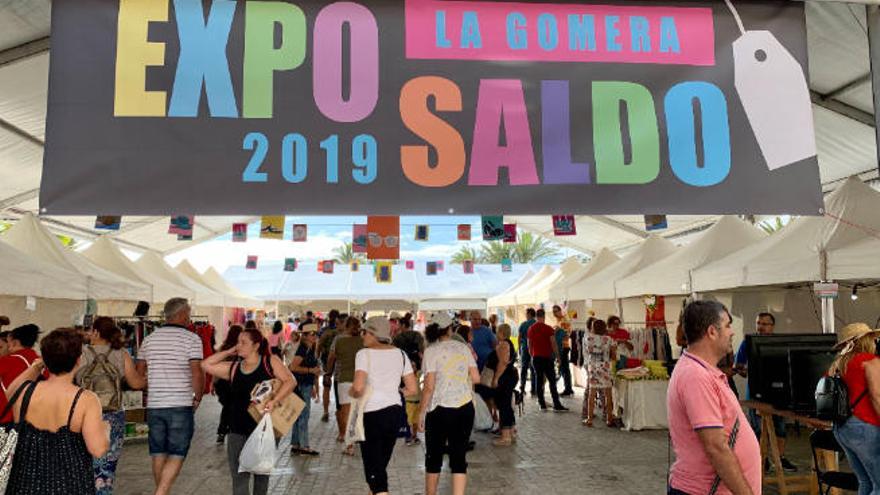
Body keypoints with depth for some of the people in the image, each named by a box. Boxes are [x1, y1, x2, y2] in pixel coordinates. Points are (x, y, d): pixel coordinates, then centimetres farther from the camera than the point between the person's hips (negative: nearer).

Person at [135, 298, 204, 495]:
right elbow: (197, 373, -16)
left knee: (159, 454, 14)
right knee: (176, 455, 1)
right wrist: (197, 399, -3)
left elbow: (139, 372, 12)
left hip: (154, 405, 5)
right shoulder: (191, 339, -9)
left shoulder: (149, 338, 9)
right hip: (181, 405, -5)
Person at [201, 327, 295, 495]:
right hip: (238, 430, 2)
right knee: (239, 476, -1)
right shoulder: (233, 367, 7)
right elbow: (206, 365, 5)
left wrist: (273, 401, -25)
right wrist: (229, 352, 2)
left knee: (262, 473, 15)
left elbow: (290, 381, -12)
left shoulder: (270, 361, -3)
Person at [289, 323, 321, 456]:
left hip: (306, 385, 10)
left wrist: (313, 387, 23)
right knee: (303, 415, -3)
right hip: (301, 385, -10)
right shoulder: (303, 349, -16)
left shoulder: (310, 349, 13)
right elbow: (293, 367, -25)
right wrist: (311, 370, -20)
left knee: (300, 416, 13)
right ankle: (304, 446, 5)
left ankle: (295, 446, 21)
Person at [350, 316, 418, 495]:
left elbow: (358, 388, -22)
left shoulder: (364, 354, -10)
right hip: (395, 412, 6)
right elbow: (412, 389, 6)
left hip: (372, 414, -6)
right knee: (381, 463, 21)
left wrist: (352, 393, -1)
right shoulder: (400, 354, 7)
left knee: (374, 468, 1)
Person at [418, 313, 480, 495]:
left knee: (434, 456, 13)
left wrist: (421, 412, -4)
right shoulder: (463, 348, 4)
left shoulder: (432, 351, -8)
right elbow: (476, 378, 4)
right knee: (459, 456, 6)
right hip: (465, 408, 3)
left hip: (441, 408, -3)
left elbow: (429, 386, -12)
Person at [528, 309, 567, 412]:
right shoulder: (548, 328, -9)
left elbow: (529, 345, 11)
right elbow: (553, 344, -11)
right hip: (547, 358, -4)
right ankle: (557, 405, -1)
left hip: (536, 358, 4)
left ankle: (542, 404, 9)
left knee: (539, 381, 8)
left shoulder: (531, 329, 5)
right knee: (552, 381, 0)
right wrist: (558, 356, -3)